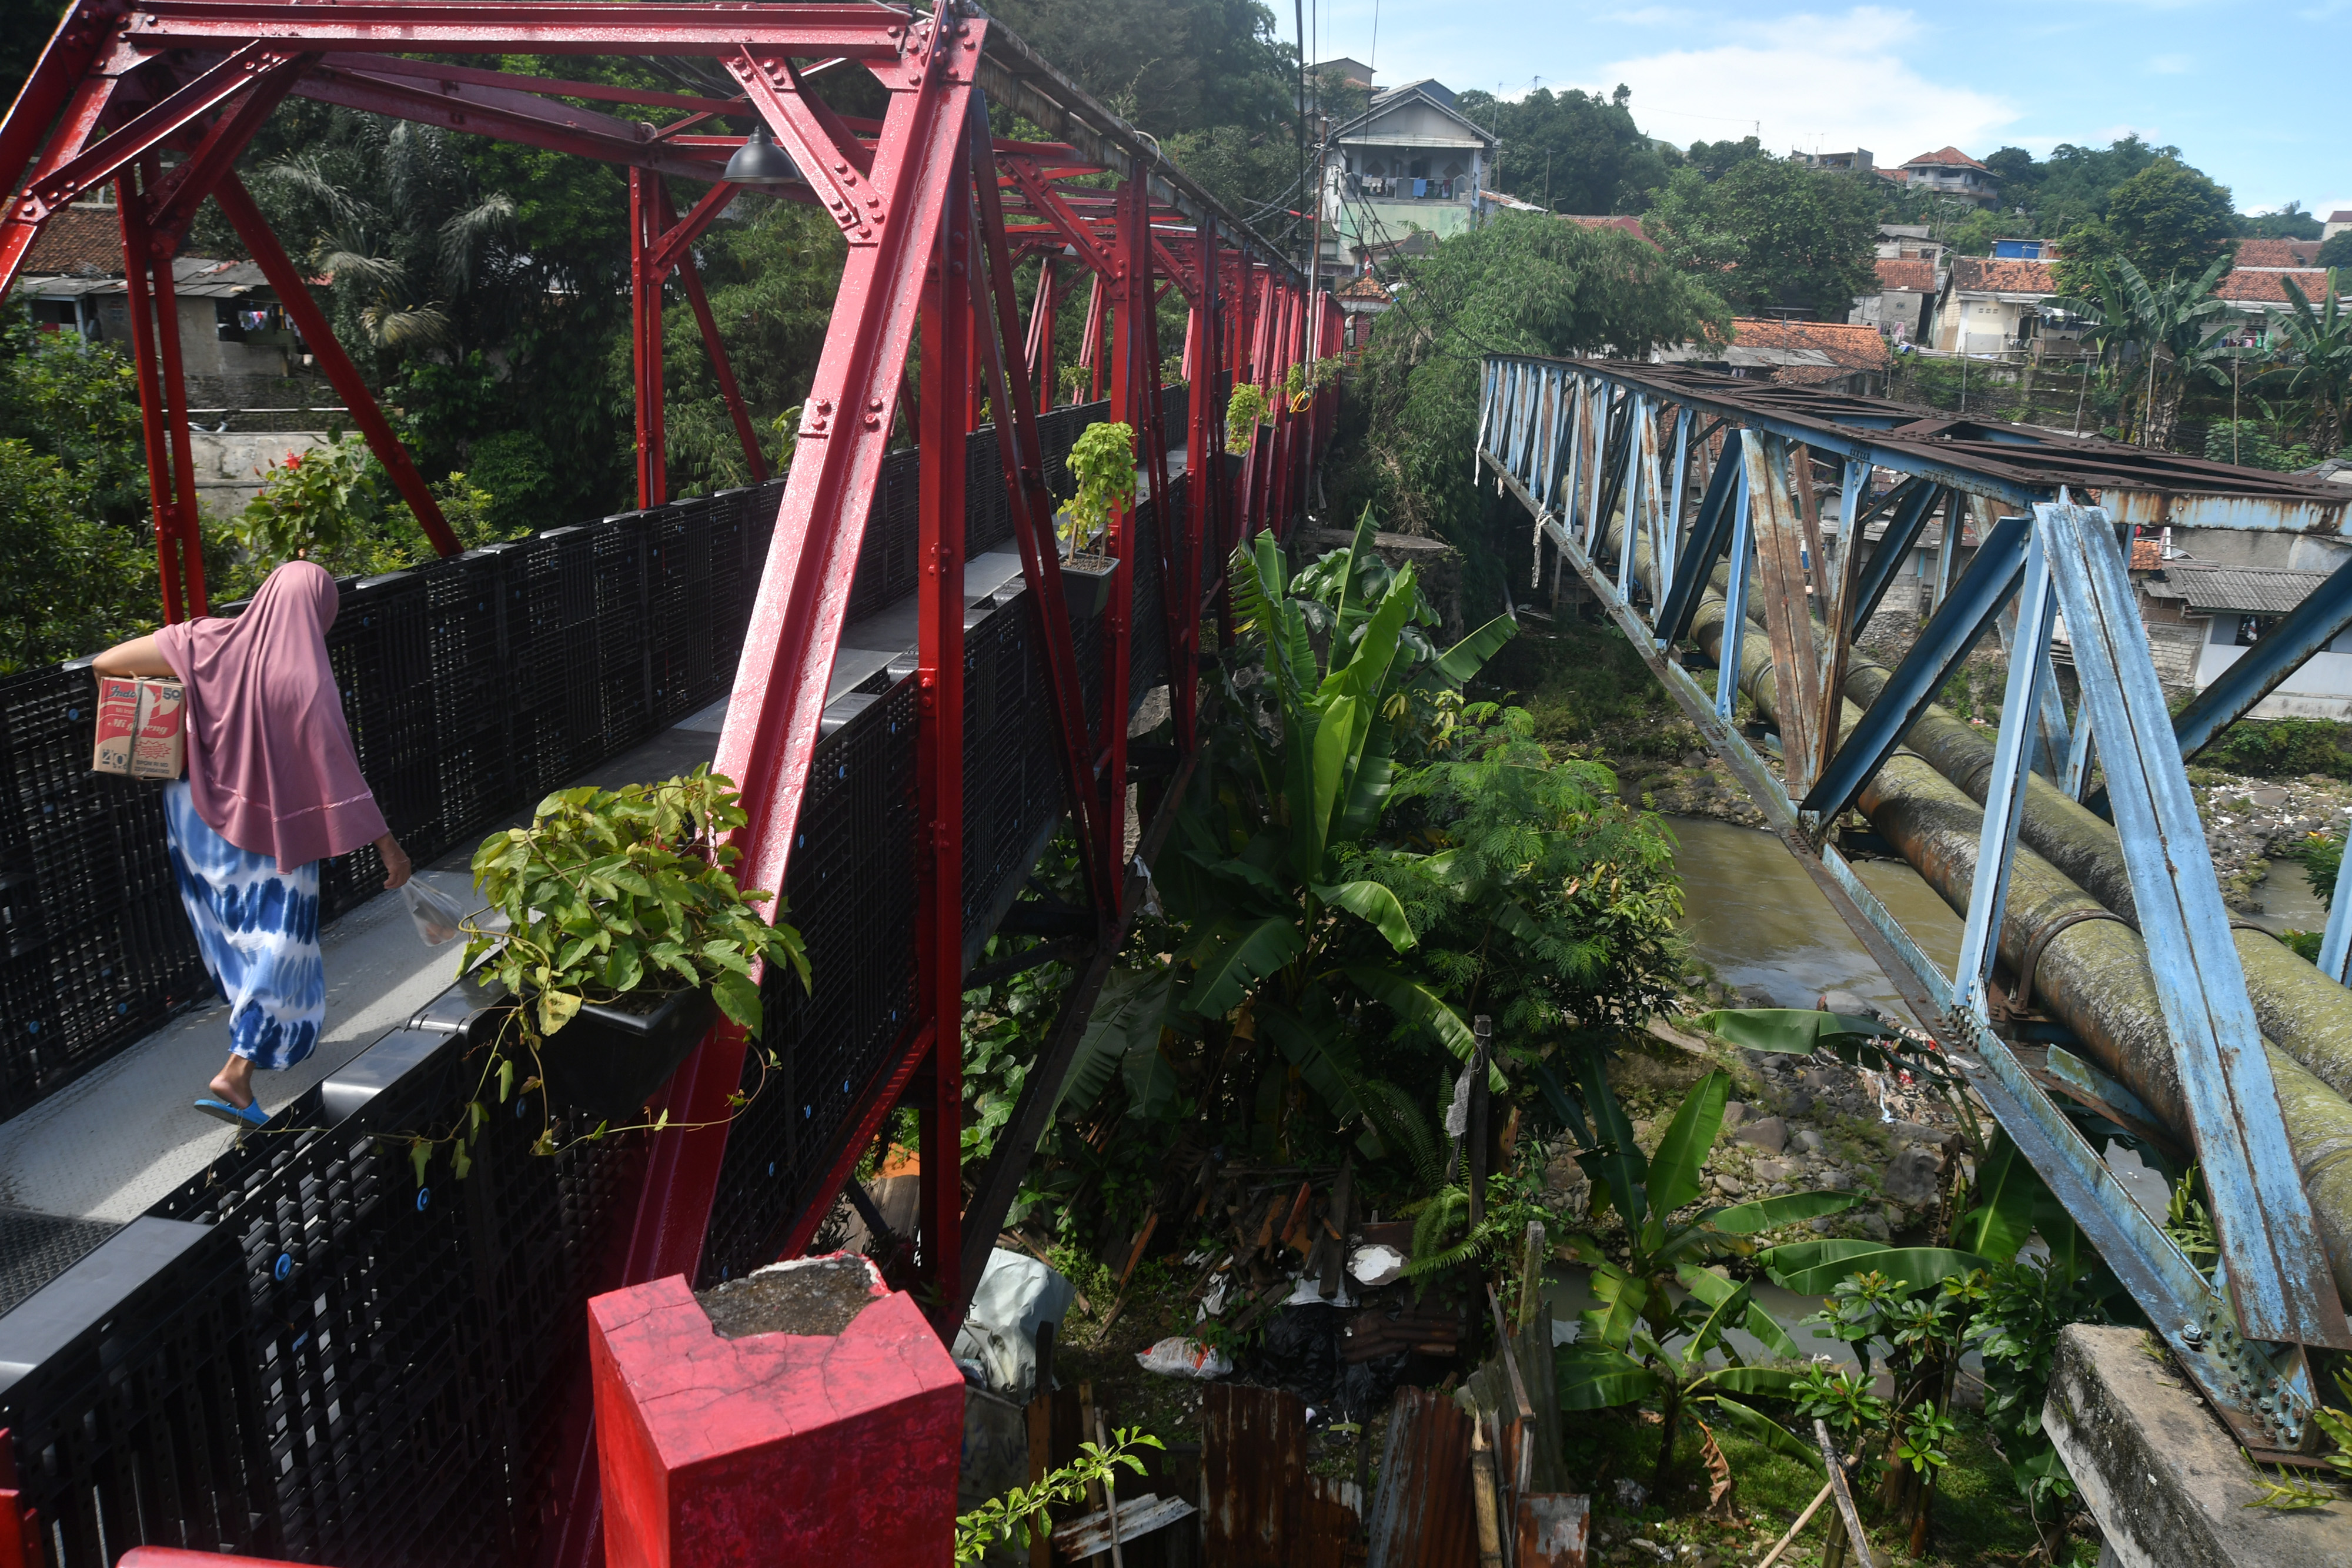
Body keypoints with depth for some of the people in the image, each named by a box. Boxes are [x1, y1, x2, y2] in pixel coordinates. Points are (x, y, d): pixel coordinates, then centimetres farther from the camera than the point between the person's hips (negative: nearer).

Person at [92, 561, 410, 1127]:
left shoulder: (210, 643, -10)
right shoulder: (307, 681, -22)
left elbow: (105, 663, -4)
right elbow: (341, 774, -20)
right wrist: (388, 845, -14)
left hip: (211, 824, 6)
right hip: (278, 835, -6)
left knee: (238, 939, 23)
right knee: (276, 949, 5)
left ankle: (255, 1034, 44)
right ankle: (236, 1073, -1)